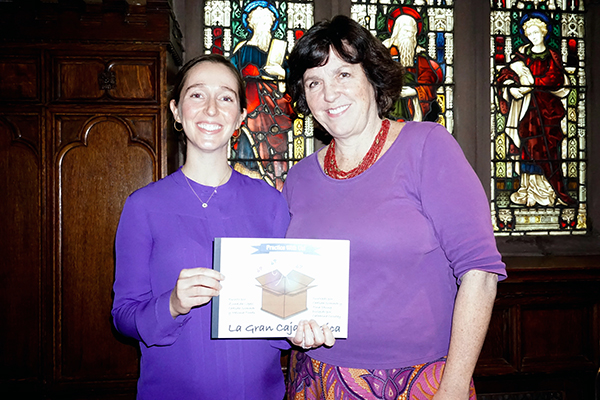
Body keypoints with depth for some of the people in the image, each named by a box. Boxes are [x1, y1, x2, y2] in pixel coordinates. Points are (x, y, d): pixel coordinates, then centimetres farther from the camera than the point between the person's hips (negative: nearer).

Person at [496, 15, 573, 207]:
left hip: (546, 108, 0)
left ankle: (549, 190, -1)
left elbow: (558, 83, -3)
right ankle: (531, 191, 1)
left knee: (547, 147, -5)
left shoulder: (553, 57, 9)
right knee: (528, 147, -3)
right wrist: (512, 88, -15)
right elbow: (506, 75, 5)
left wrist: (532, 82, -12)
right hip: (526, 108, 1)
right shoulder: (522, 53, 11)